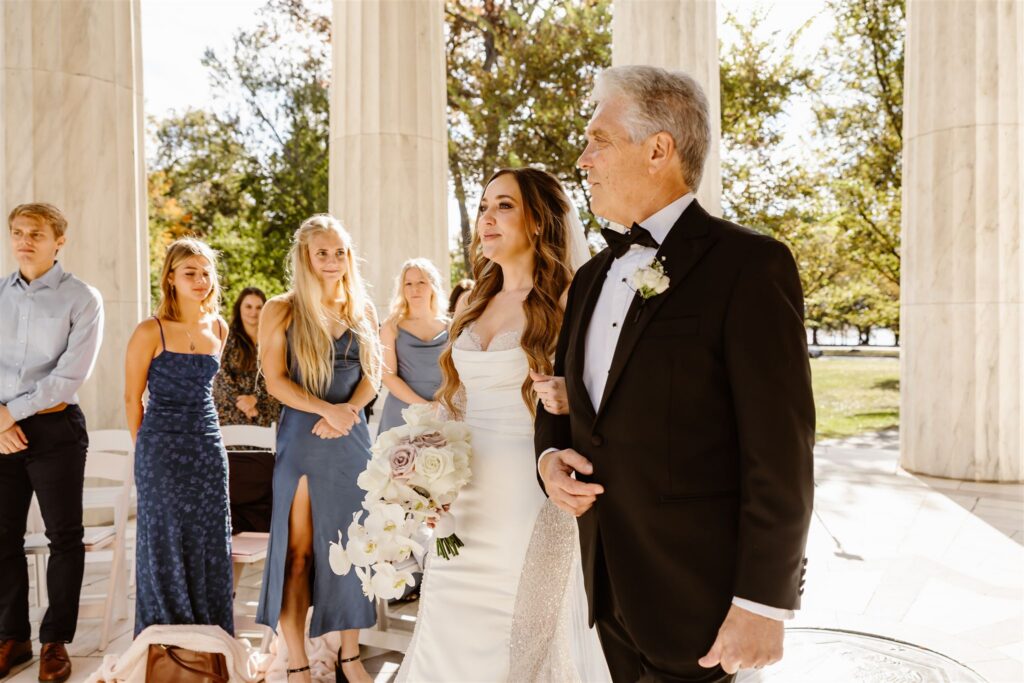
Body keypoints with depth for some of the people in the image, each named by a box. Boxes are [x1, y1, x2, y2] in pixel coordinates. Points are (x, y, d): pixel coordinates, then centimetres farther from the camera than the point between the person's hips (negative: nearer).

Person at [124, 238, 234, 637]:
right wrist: (148, 448, 4)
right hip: (162, 450, -4)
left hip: (209, 447, 5)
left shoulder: (219, 328, 6)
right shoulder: (151, 331, -10)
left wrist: (197, 433, 15)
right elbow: (132, 398, -2)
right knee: (166, 544, 5)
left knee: (211, 544, 9)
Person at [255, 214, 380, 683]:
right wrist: (328, 410, -18)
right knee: (299, 550, 2)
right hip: (302, 439, -3)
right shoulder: (281, 310, -2)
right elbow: (275, 381, -7)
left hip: (351, 437, 4)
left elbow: (371, 375, 7)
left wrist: (348, 411, -11)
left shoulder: (362, 310, 8)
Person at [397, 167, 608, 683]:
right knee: (451, 640, 15)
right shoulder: (475, 306, 11)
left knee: (521, 640, 6)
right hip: (464, 502, 6)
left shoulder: (565, 304, -8)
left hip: (529, 503, -6)